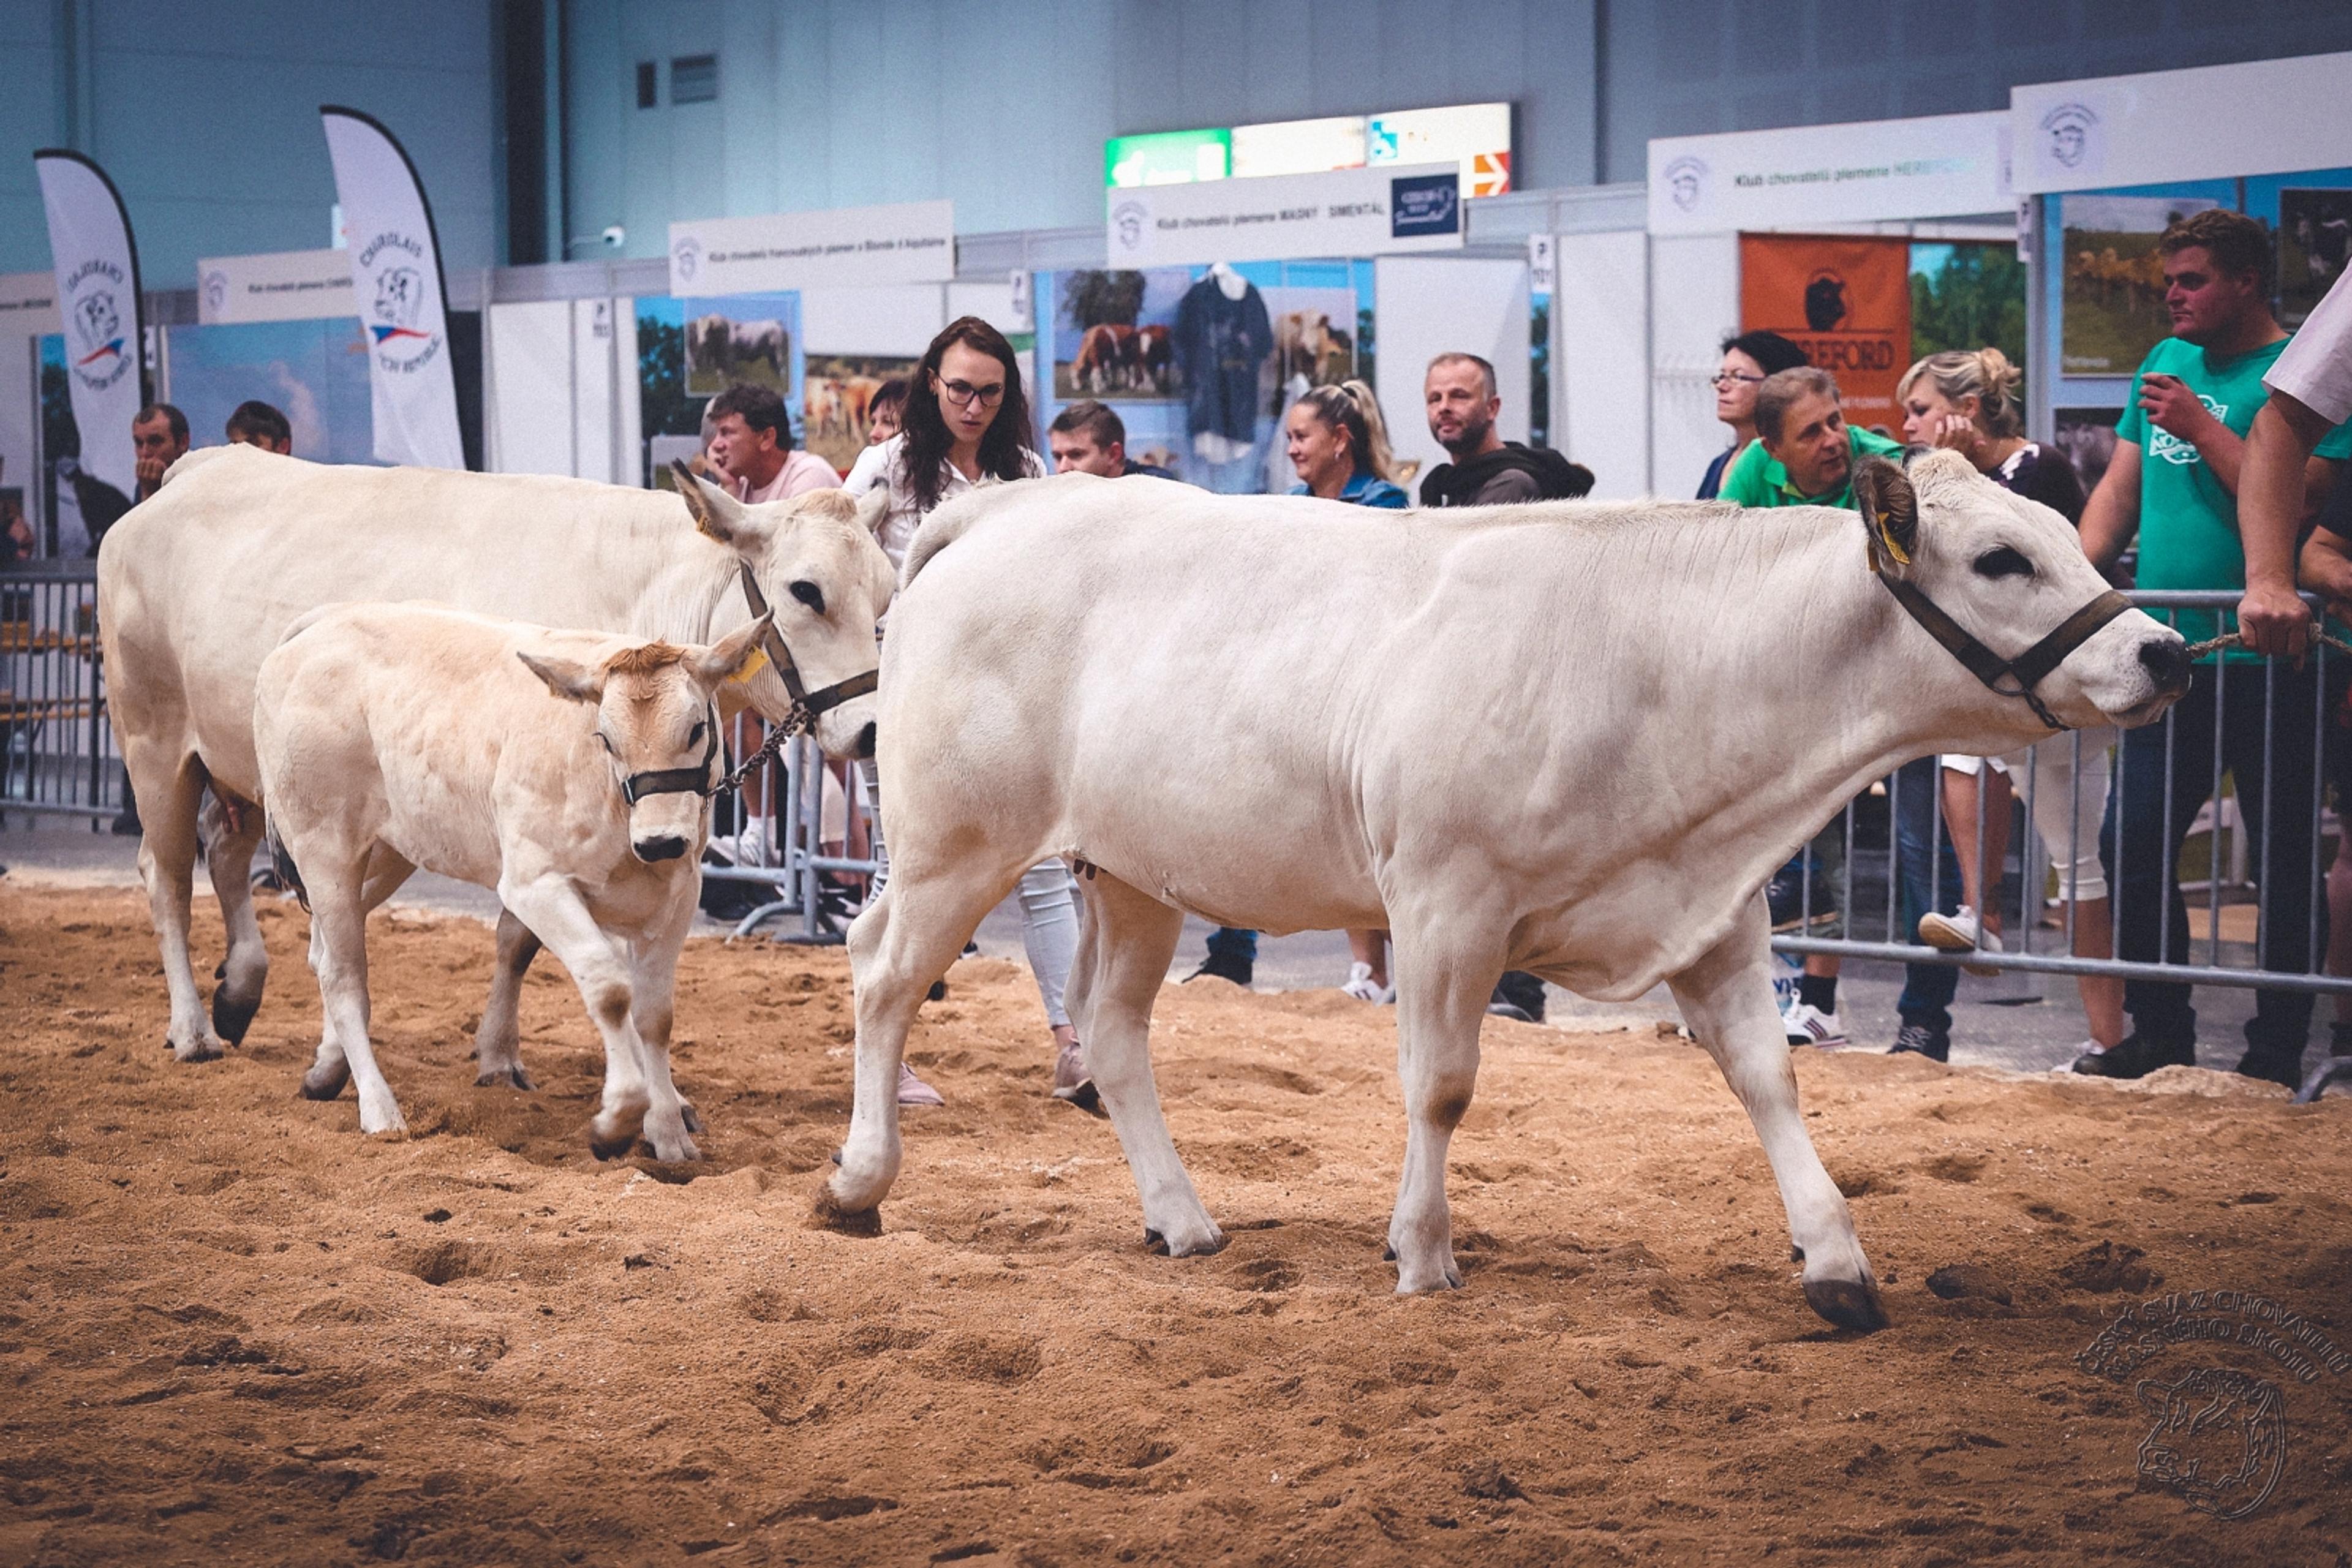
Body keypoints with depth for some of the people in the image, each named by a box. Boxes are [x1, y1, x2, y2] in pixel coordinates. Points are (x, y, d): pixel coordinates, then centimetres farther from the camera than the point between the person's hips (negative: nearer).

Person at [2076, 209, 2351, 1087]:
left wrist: (2201, 428, -15)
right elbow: (2121, 488, 19)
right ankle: (2160, 1038, 18)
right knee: (2131, 847, 6)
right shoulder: (2167, 363, 16)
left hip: (2265, 661, -7)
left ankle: (2275, 1056, 8)